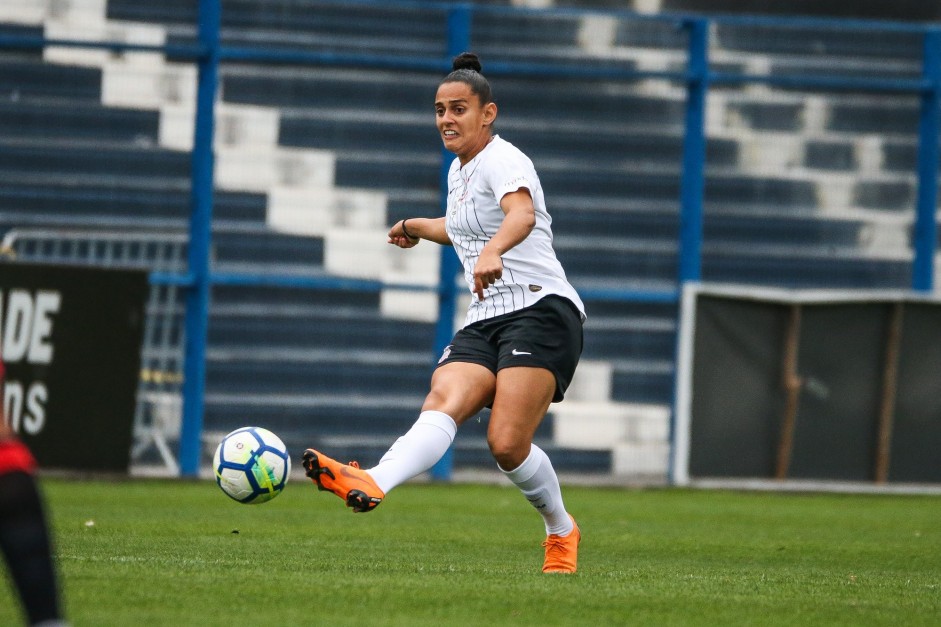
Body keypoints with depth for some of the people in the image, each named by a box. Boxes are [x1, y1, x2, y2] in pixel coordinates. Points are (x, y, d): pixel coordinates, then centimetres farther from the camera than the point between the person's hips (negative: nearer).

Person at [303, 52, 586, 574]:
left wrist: (492, 252, -51)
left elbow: (522, 213, -31)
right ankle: (372, 484, -48)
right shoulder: (458, 170, 20)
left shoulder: (501, 160, -7)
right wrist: (417, 227, 59)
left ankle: (561, 532, 6)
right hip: (483, 322, 7)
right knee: (442, 404, -21)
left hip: (540, 310, -7)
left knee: (507, 443, -19)